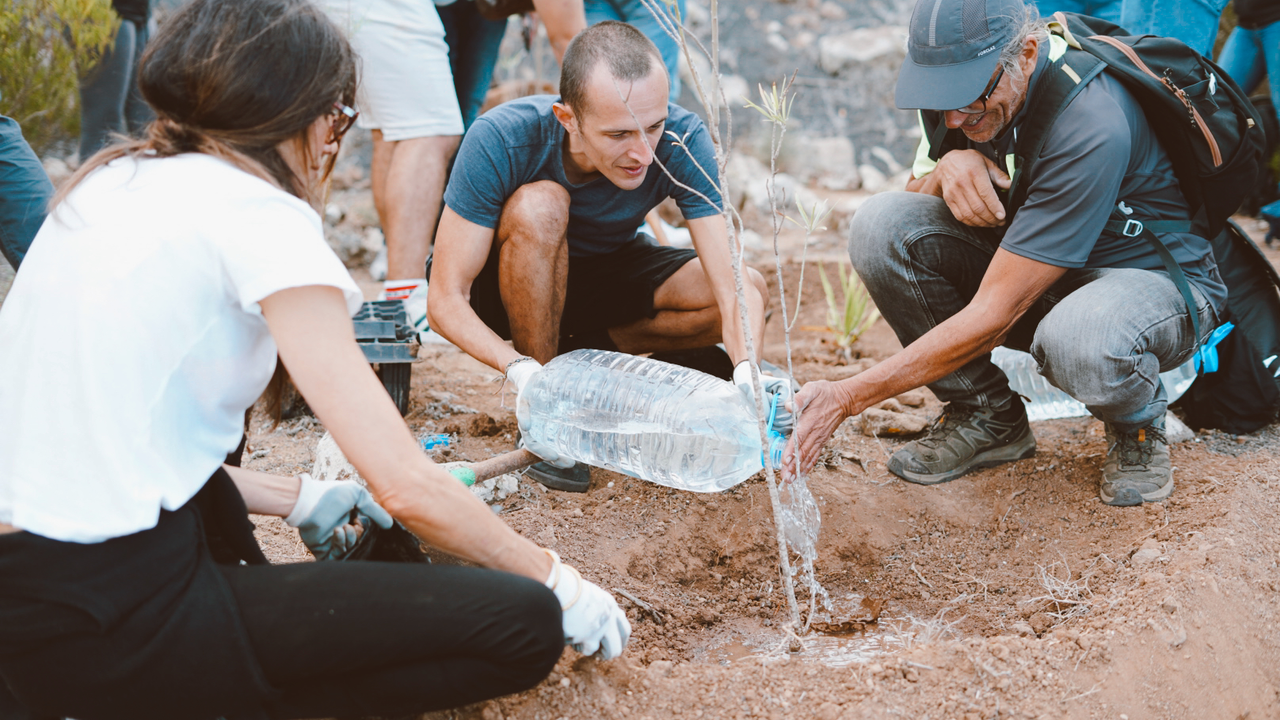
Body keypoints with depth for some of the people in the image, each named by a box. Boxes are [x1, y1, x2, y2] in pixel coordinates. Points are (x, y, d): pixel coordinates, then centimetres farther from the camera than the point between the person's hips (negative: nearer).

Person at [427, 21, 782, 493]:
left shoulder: (682, 141, -28)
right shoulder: (501, 140, -34)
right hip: (501, 284, -3)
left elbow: (732, 288, -31)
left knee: (753, 288, -20)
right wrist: (521, 371, -47)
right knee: (540, 205, -37)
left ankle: (584, 352, -1)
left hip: (605, 269, 3)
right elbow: (445, 300, -31)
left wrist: (748, 370, -51)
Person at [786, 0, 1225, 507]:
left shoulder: (1089, 125, -33)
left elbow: (994, 315, -34)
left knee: (1080, 341, -43)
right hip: (1032, 268, 7)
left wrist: (848, 398, -33)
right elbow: (911, 204, 2)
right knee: (878, 225, -18)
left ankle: (1137, 426, -5)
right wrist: (949, 166, -23)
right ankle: (985, 414, 0)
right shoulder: (968, 81, -10)